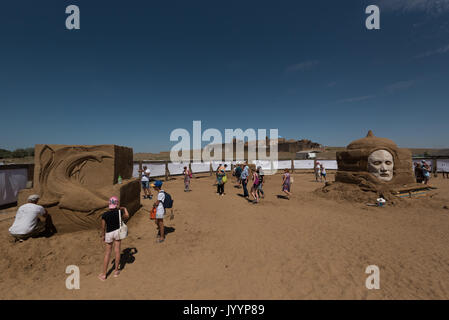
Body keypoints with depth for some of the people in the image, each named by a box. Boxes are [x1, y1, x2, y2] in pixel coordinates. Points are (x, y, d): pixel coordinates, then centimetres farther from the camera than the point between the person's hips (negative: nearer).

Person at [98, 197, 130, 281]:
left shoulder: (104, 215, -16)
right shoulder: (119, 212, -15)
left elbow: (103, 227, -7)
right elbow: (127, 217, 5)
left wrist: (103, 236, 9)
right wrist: (124, 208, 18)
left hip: (109, 233, 0)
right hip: (117, 231, 0)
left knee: (107, 253, 12)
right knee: (117, 251, 13)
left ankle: (104, 274, 20)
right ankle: (116, 271, 26)